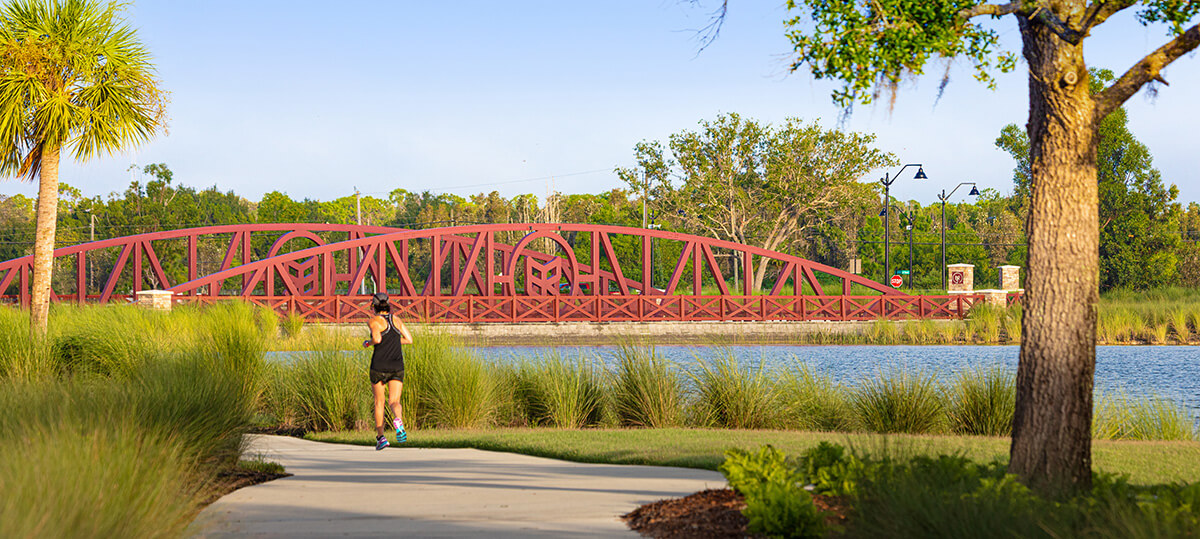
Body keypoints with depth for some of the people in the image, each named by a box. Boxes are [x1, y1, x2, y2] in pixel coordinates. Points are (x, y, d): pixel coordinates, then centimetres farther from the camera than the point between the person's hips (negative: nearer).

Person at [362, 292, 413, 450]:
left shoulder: (374, 321, -3)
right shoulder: (396, 320, 13)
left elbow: (377, 339, -20)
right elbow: (409, 339, 12)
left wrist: (368, 342, 1)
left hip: (379, 366, -3)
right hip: (397, 366, 3)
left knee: (379, 402, 12)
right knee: (394, 401, -1)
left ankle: (380, 436, 7)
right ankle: (398, 420, -35)